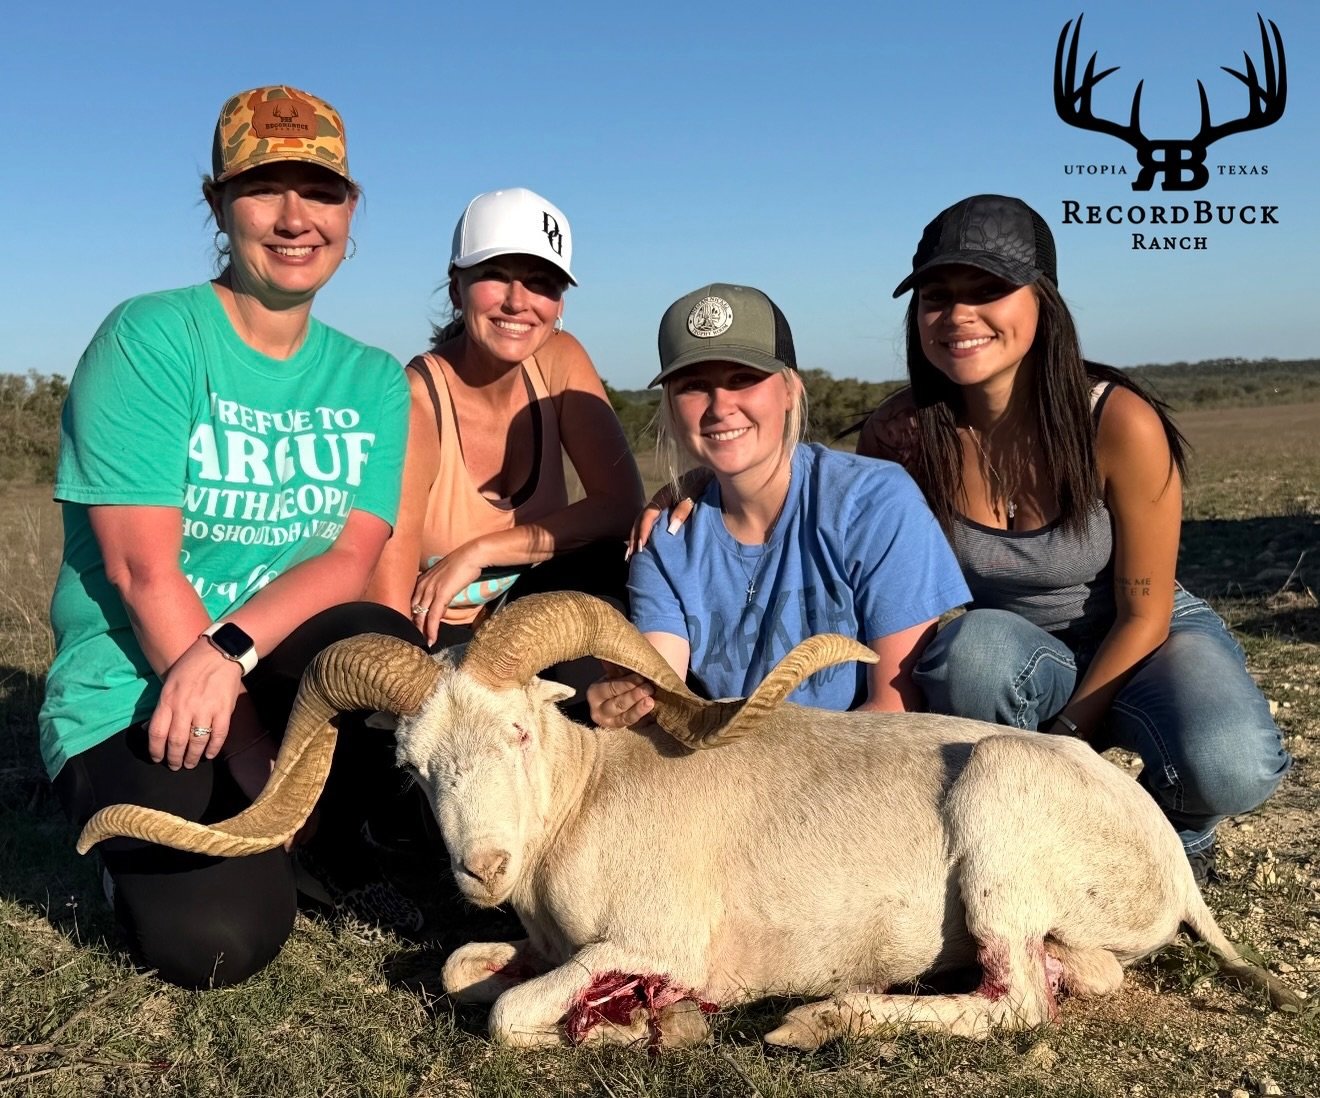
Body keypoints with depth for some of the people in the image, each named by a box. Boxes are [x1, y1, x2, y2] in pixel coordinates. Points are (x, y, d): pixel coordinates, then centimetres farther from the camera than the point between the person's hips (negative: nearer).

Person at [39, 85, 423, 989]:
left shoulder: (372, 380, 5)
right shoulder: (150, 339, -10)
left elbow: (352, 558, -7)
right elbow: (142, 568, -15)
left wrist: (231, 648, -26)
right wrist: (252, 756, -16)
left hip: (288, 679, 4)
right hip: (128, 701, -3)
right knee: (219, 941, -24)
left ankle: (336, 845, 0)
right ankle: (143, 835, 13)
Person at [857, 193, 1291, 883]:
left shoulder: (1121, 423, -24)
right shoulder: (899, 434, -18)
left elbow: (1144, 614, -15)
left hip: (1140, 641, -1)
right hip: (1009, 658, 2)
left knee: (1229, 767, -33)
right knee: (971, 645, -35)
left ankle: (1174, 829, 6)